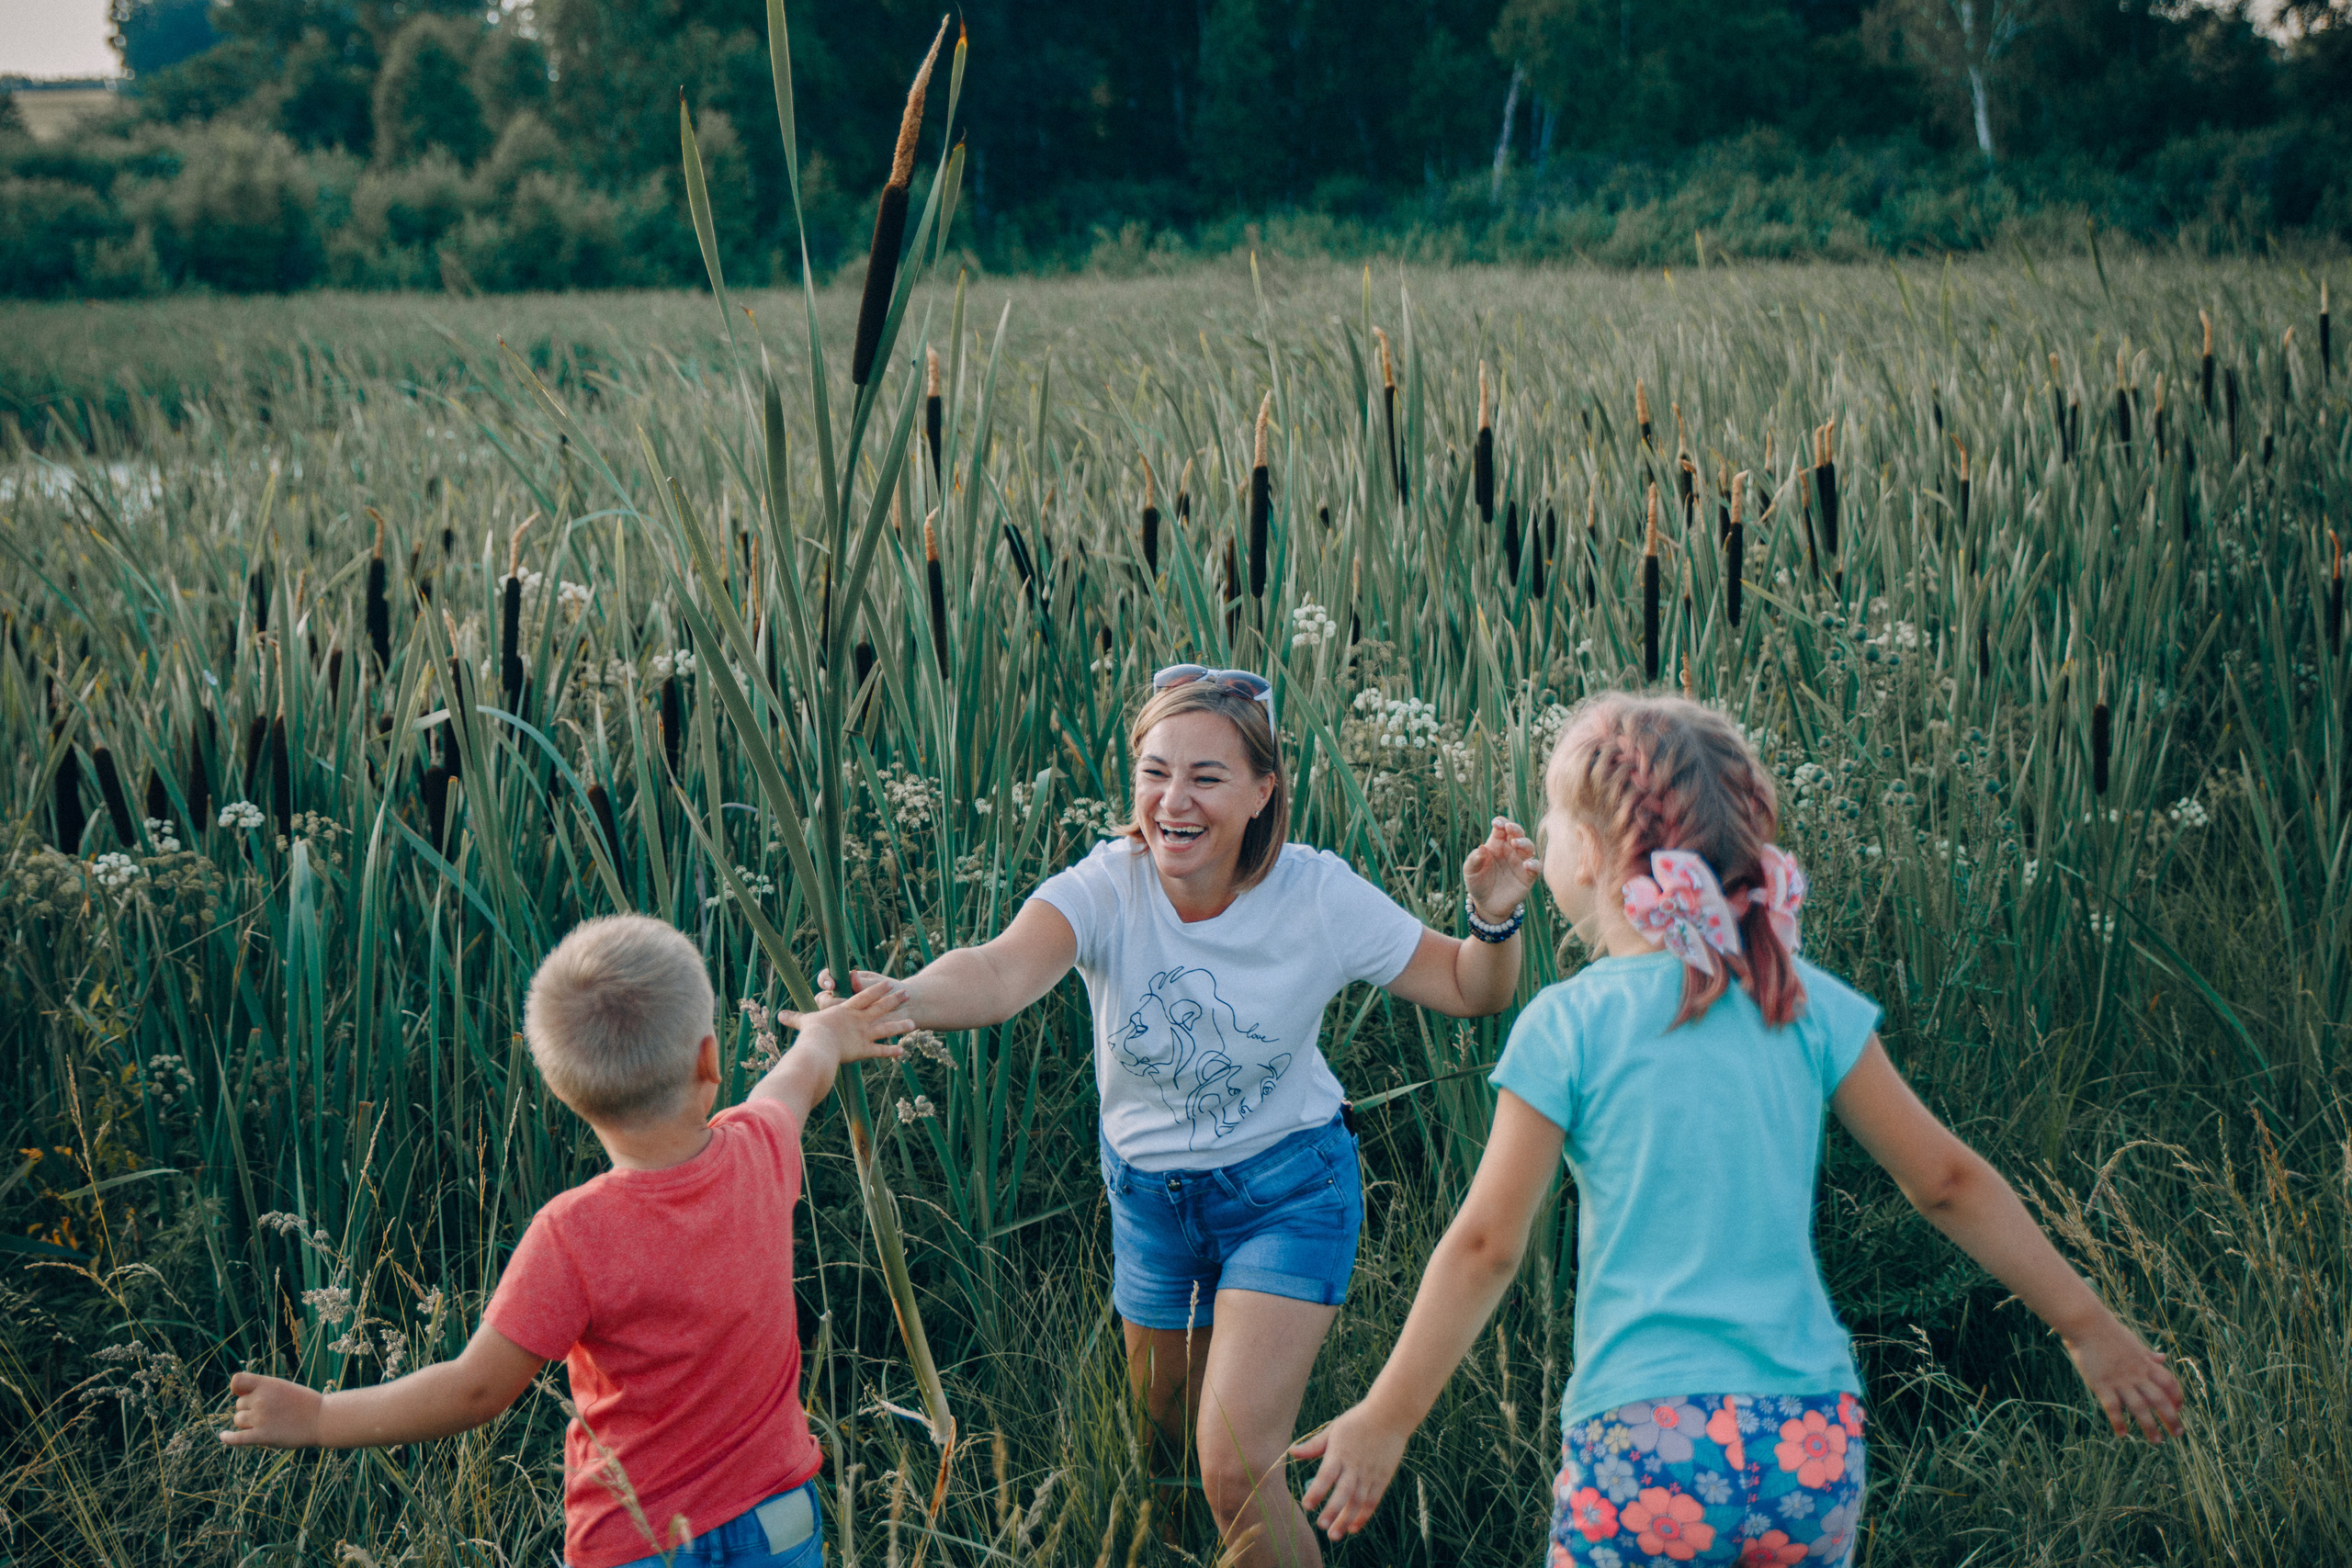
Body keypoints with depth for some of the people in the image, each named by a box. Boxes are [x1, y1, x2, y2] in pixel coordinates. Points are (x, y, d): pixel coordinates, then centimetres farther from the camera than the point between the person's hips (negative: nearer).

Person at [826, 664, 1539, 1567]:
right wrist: (903, 999, -66)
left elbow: (1471, 992, -9)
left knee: (1237, 1474, -15)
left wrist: (1495, 919, -31)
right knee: (1163, 1425, 23)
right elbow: (1003, 972, -44)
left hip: (1287, 1187, -3)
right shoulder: (1107, 889, -23)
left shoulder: (1315, 895, -20)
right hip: (1149, 1189, 3)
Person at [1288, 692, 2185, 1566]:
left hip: (1649, 1445, -4)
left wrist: (1386, 1419, 4)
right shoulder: (1806, 1005, 4)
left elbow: (1487, 1246, -5)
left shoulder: (1570, 1025, -6)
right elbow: (1945, 1183, 8)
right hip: (1816, 1439, 4)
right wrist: (2084, 1323, 19)